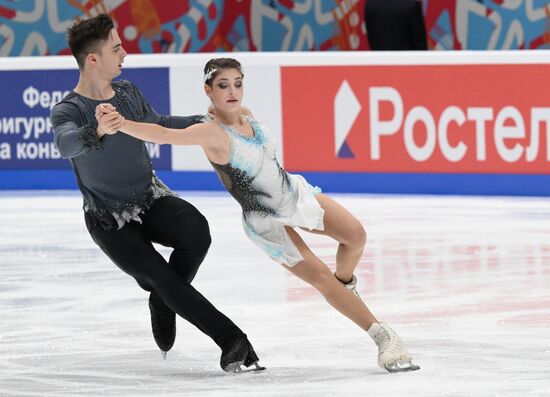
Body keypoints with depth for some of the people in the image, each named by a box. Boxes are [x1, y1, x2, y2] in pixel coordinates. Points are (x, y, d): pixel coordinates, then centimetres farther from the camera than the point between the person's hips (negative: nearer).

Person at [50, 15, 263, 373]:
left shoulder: (128, 92, 0)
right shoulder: (67, 110, -19)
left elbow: (156, 124, 22)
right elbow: (66, 144, -43)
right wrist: (98, 132, -64)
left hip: (151, 197, 5)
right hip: (110, 221, -5)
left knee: (196, 232, -25)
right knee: (164, 280, -20)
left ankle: (163, 303, -1)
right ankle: (232, 341, -13)